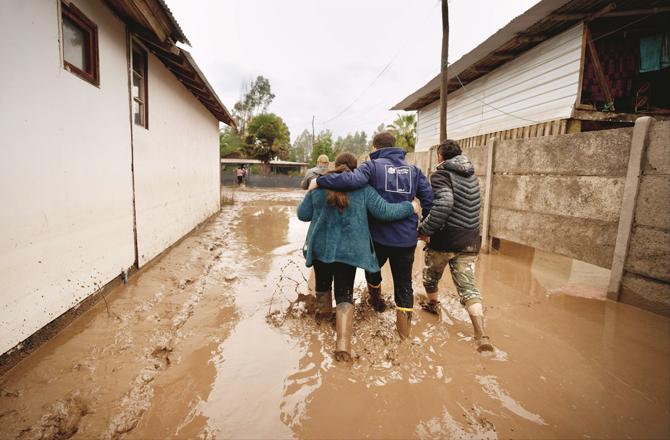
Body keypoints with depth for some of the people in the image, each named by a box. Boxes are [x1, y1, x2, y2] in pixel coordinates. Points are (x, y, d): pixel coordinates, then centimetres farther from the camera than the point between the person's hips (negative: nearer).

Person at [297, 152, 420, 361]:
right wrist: (410, 208, 4)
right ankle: (343, 343, -4)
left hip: (321, 247, 2)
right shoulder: (363, 188, -5)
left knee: (323, 282, 26)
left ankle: (323, 312, 50)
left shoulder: (319, 186, -1)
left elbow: (302, 214, 3)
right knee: (344, 293, 5)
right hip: (349, 250, -1)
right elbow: (384, 211, -9)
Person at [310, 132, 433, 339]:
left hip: (379, 235, -2)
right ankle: (404, 324, 17)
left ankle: (376, 300, 52)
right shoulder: (413, 169, 7)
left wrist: (319, 181, -17)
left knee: (373, 268, 28)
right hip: (407, 237, 2)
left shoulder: (372, 165, -5)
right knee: (404, 282, 14)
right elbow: (429, 199, -1)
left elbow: (353, 180, -26)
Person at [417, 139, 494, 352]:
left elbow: (443, 203, -29)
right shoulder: (471, 175, 11)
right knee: (468, 285, 4)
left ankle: (433, 304, 46)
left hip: (445, 239, -5)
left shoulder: (441, 174, -11)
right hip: (470, 240, 5)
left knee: (431, 275, 22)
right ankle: (481, 335, -8)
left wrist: (424, 230, -22)